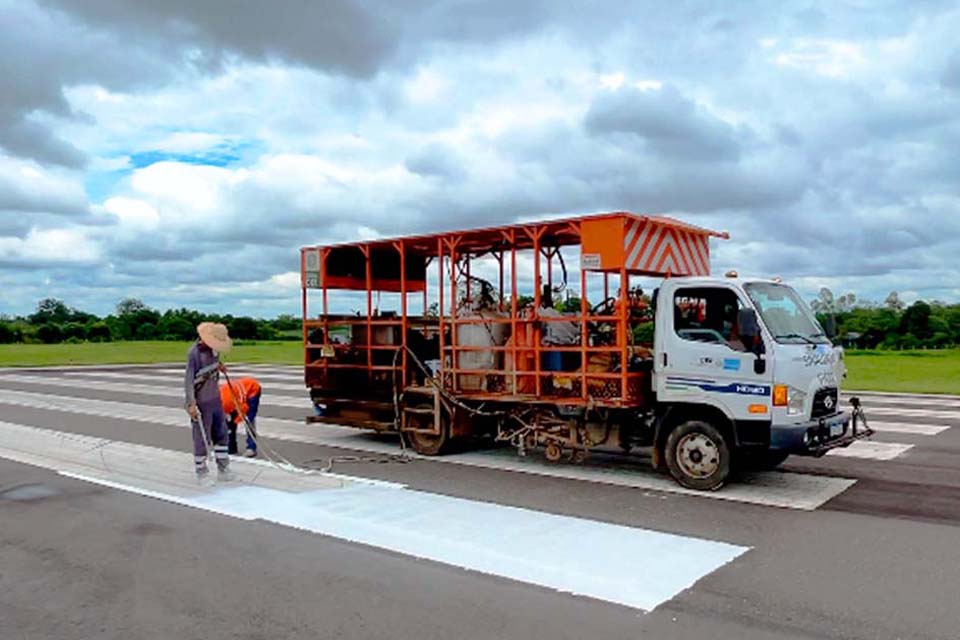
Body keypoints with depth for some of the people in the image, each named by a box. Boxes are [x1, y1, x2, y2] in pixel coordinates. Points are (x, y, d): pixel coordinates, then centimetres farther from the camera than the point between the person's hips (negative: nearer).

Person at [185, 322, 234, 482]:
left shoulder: (213, 348, 1)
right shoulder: (195, 352, -21)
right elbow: (188, 379, -21)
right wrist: (191, 404, -24)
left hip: (215, 398, 8)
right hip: (202, 402, -8)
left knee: (221, 433, 14)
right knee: (202, 438, 1)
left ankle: (223, 469, 25)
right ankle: (201, 473, 15)